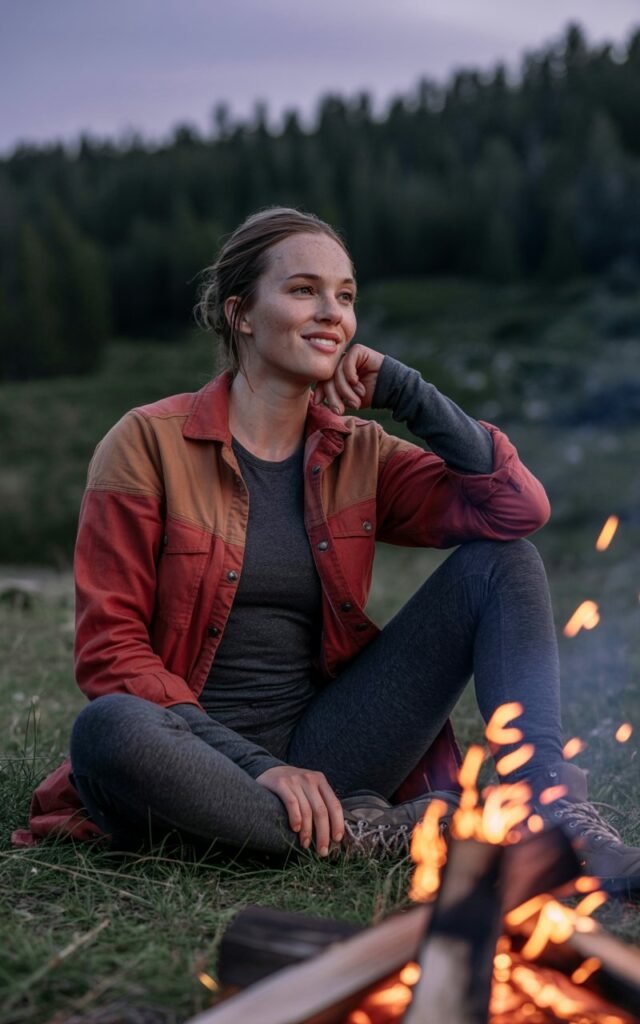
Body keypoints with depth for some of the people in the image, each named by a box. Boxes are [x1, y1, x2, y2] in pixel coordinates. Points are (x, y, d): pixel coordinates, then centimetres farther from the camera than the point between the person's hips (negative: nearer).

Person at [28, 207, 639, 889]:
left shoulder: (360, 454, 8)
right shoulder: (150, 443, -5)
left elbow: (519, 508, -2)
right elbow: (109, 648, -9)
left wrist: (404, 392, -6)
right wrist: (259, 767, -19)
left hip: (320, 748, 4)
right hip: (204, 761, -3)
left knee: (499, 563, -5)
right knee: (108, 731, -39)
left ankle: (555, 815, -21)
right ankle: (361, 832, -21)